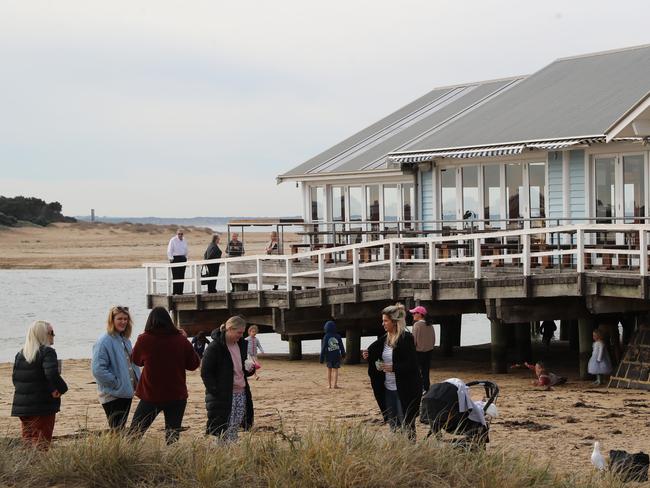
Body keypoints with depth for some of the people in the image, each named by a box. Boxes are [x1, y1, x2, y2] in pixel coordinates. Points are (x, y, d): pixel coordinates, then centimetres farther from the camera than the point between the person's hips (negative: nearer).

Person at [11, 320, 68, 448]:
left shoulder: (21, 354, 10)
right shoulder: (47, 352, -12)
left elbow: (15, 377, 10)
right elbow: (52, 374, -25)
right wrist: (61, 389, -11)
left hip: (22, 404, 6)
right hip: (43, 405, -6)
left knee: (27, 439, 13)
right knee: (41, 442, -2)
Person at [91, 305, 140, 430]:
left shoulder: (125, 340, 13)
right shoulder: (104, 341, -14)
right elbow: (97, 369, -22)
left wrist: (138, 381, 9)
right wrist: (116, 383, -16)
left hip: (127, 393, 8)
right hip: (112, 395, -8)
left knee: (121, 430, 13)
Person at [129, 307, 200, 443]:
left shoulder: (144, 340, -8)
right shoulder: (181, 340, -6)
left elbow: (136, 360, 10)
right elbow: (194, 364, 4)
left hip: (150, 395, -1)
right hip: (177, 395, 1)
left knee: (135, 432, 8)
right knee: (173, 434, 8)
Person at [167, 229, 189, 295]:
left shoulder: (184, 241, 14)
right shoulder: (173, 240, -5)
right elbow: (169, 250, -7)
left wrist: (185, 257, 13)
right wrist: (171, 258, -13)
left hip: (183, 259, 6)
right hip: (175, 259, -6)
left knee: (182, 276, 5)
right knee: (176, 276, -10)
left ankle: (180, 291, 9)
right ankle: (175, 292, -9)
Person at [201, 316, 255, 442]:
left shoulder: (240, 344, 12)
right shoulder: (215, 347, -11)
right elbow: (205, 373, -11)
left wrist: (249, 369, 1)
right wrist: (216, 392, -19)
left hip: (241, 394, 7)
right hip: (223, 397, -7)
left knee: (234, 431, 8)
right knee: (225, 435, -7)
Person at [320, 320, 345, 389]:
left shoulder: (326, 337, -8)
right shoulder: (338, 336, -4)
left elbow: (323, 349, -8)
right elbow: (341, 346, 5)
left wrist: (322, 358, -3)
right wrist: (343, 354, 21)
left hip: (329, 357, 0)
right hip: (337, 356, 0)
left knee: (329, 370, 12)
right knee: (335, 370, 4)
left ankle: (329, 384, 12)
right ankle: (335, 384, -6)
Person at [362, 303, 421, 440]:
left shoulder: (406, 338, -13)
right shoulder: (384, 339, 9)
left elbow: (411, 365, -17)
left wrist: (392, 368, -23)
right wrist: (368, 355, -1)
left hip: (404, 390, -8)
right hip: (388, 388, 8)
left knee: (406, 424, -3)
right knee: (393, 424, 13)